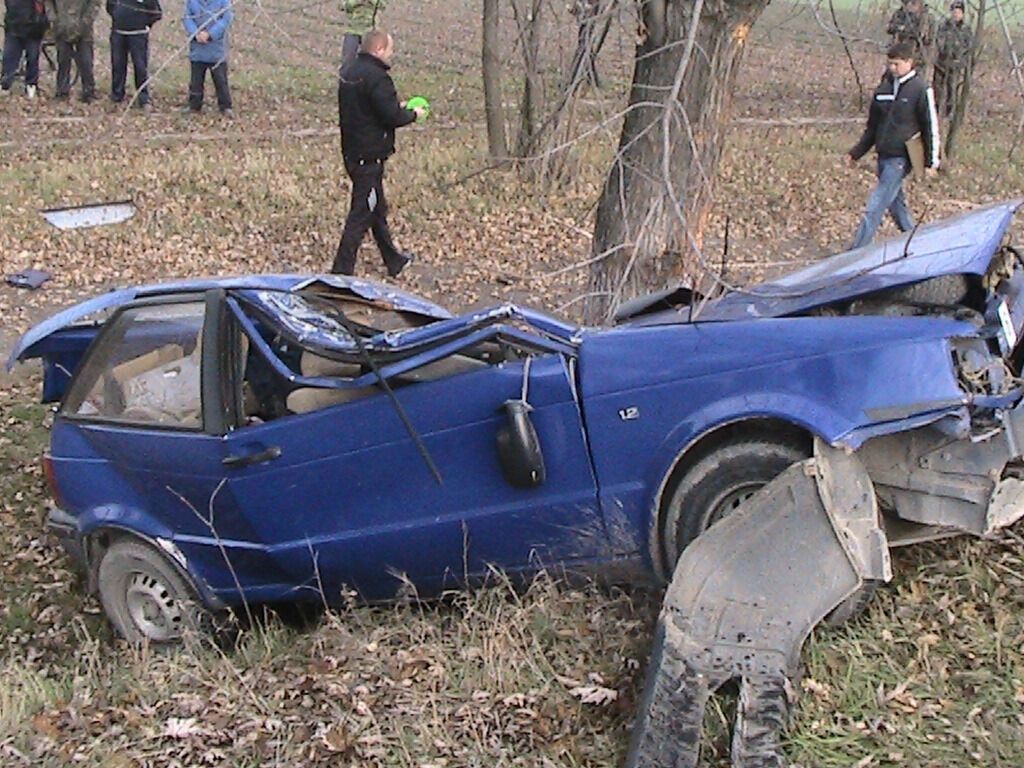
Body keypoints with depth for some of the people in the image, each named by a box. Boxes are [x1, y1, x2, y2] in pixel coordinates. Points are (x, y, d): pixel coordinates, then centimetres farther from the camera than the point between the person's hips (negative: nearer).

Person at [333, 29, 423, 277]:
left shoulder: (350, 73, 10)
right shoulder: (376, 77, -20)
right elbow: (392, 116, -22)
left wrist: (398, 108, 16)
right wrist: (413, 114, -2)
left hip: (352, 152, 10)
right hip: (370, 156, -10)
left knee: (377, 208, 21)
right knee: (361, 214, -3)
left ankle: (394, 261, 36)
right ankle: (342, 270, -2)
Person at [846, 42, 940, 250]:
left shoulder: (920, 90, -7)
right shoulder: (883, 88, 10)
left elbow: (931, 127, -4)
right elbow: (872, 127, 19)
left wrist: (931, 161, -7)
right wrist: (856, 153, 15)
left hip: (900, 158, -7)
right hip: (883, 156, 7)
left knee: (874, 208, -11)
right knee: (896, 204, 15)